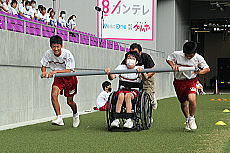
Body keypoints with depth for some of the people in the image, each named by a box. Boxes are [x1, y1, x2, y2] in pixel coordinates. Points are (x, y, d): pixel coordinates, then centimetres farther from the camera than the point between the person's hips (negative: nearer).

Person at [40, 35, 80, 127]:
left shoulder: (67, 54, -24)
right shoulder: (48, 54, -15)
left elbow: (68, 70, -27)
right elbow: (43, 66, -1)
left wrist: (56, 71, -39)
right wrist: (44, 72, -23)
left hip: (69, 78, -3)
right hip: (58, 78, 3)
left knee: (70, 101, 4)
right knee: (54, 95, -23)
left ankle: (75, 115, 37)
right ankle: (59, 118, -18)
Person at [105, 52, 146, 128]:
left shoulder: (139, 68, 0)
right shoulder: (121, 67, 5)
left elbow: (145, 77, -19)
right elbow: (112, 77, -9)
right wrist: (109, 73, -33)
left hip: (134, 90, -2)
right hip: (122, 89, 2)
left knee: (128, 95, -33)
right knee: (121, 95, -31)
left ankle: (129, 120, -34)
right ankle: (116, 119, -33)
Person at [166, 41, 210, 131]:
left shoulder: (198, 58, -12)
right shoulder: (177, 54, -13)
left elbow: (207, 69, -4)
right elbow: (168, 59, 6)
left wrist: (200, 72, -24)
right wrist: (173, 65, -15)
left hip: (191, 81, -1)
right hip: (179, 81, 2)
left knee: (192, 99, -25)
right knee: (183, 103, 10)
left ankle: (192, 118, 1)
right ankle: (187, 120, 37)